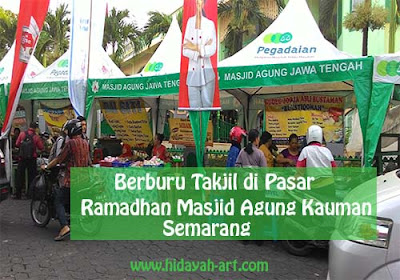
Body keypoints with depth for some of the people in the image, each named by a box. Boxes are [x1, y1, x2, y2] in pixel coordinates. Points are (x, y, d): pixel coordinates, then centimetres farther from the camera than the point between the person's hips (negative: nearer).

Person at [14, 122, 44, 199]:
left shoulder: (22, 134, -4)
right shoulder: (36, 137, -8)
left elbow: (17, 144, 0)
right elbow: (41, 148, -4)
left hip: (22, 159, 1)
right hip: (32, 159, -1)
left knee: (20, 176, 9)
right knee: (31, 176, 9)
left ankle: (18, 194, 12)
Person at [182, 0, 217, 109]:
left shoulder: (210, 24, 1)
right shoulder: (190, 22, 8)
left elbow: (212, 49, -12)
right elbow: (185, 51, 1)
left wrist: (195, 47, -12)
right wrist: (202, 50, -10)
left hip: (206, 73, -2)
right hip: (192, 74, 2)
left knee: (207, 106, -1)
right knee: (194, 107, 3)